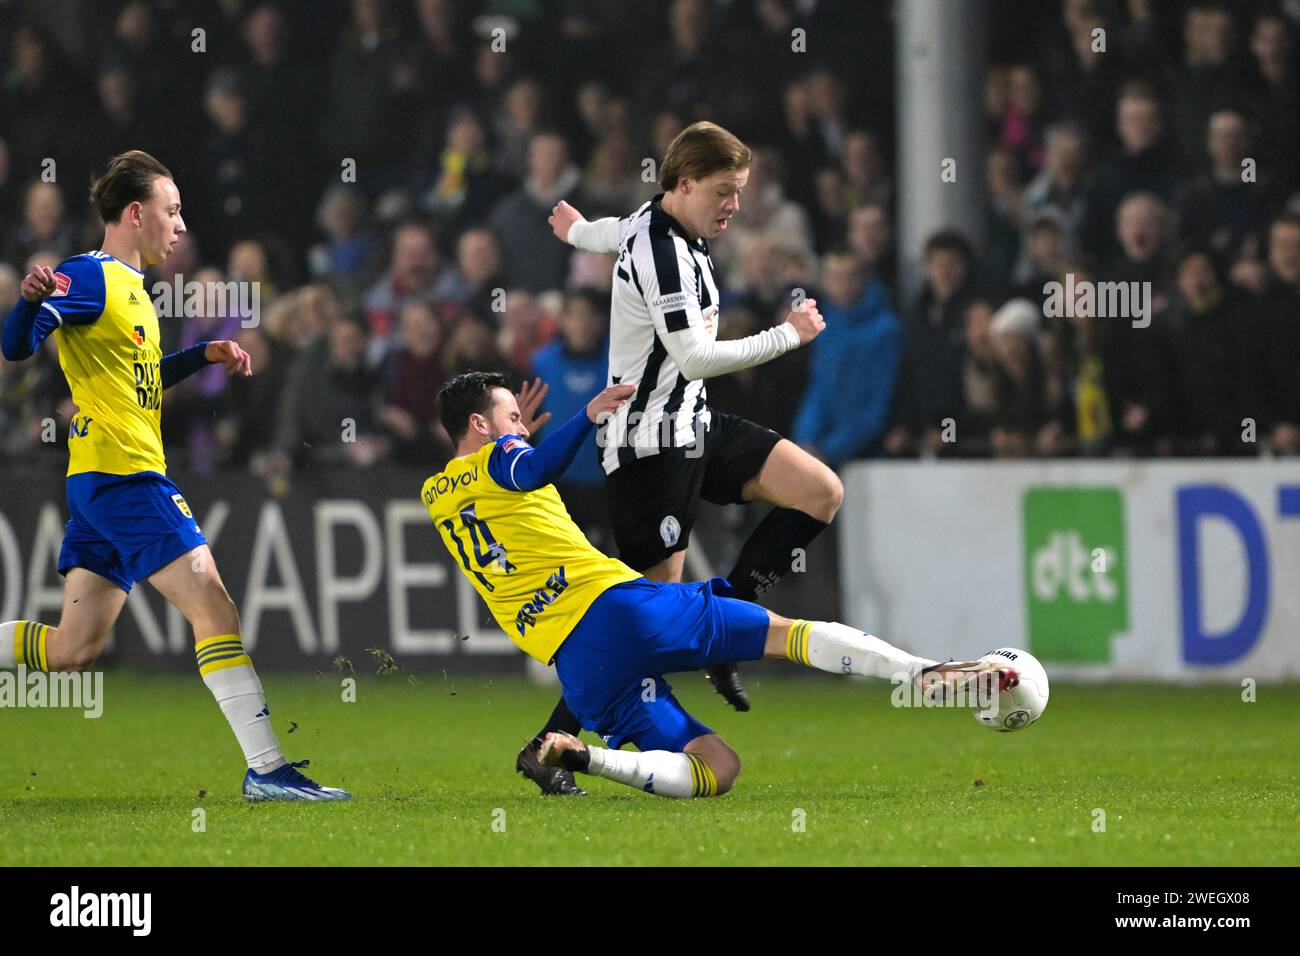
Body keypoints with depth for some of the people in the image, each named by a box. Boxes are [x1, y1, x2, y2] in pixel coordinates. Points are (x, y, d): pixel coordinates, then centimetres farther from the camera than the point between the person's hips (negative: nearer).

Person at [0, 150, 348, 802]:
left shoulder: (128, 286, 20)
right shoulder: (90, 277, -9)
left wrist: (204, 355, 23)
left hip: (102, 483, 10)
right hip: (123, 476, -10)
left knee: (72, 650, 9)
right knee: (214, 607, -12)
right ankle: (266, 768, -15)